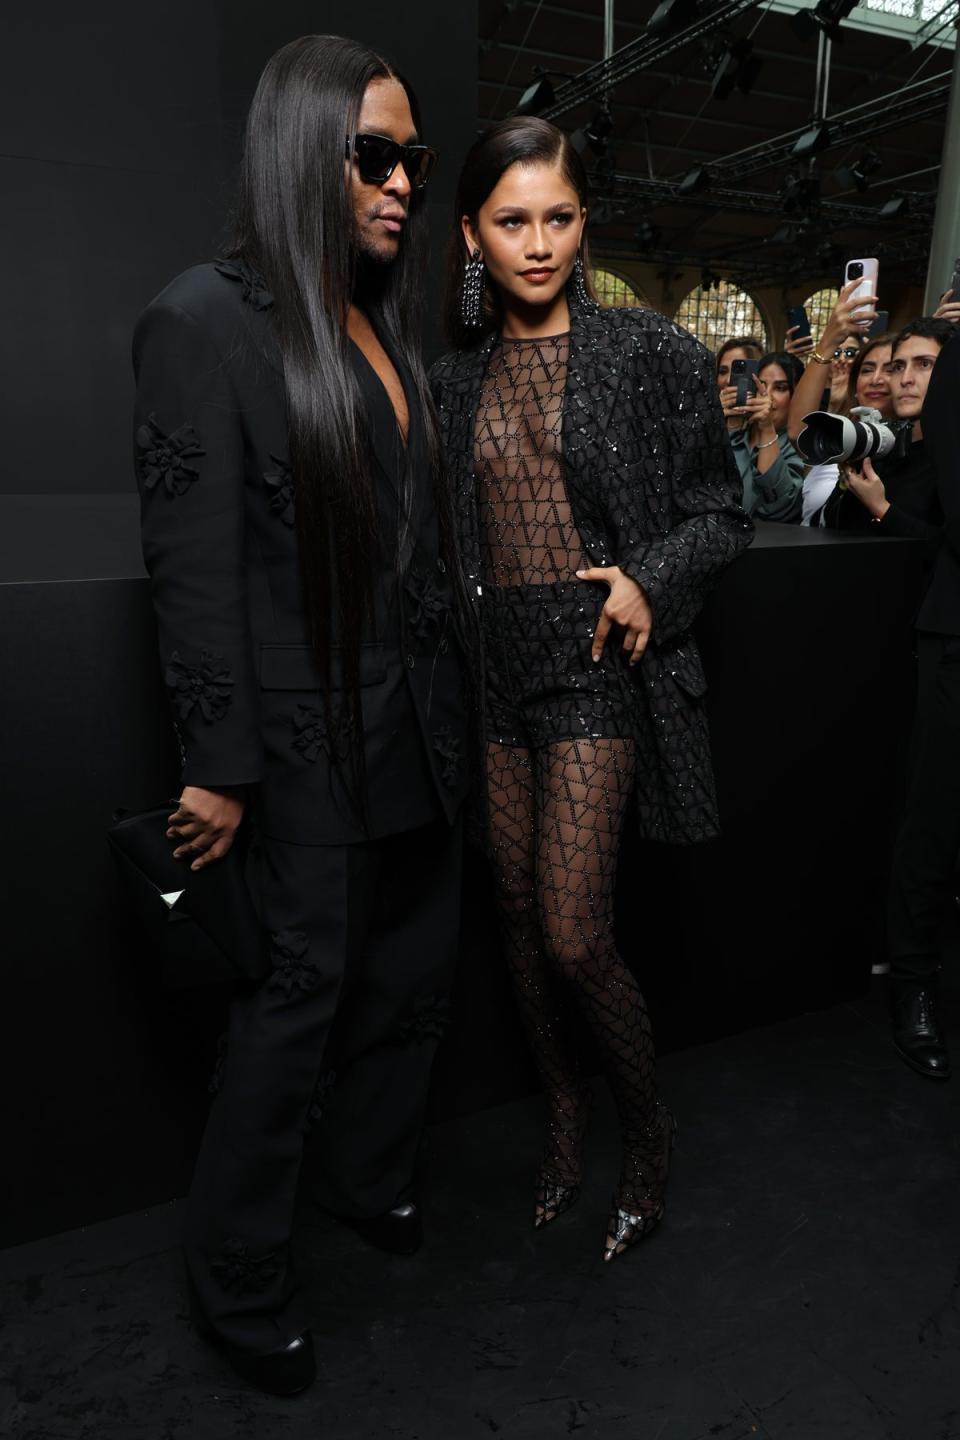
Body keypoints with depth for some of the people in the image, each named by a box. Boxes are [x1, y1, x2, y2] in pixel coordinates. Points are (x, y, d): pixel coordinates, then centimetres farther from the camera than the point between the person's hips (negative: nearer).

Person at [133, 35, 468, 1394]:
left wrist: (451, 705, 13)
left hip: (417, 724, 7)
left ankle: (369, 1175, 42)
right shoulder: (207, 319, -10)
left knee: (414, 968, 16)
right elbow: (194, 567, -14)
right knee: (300, 995, 5)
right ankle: (239, 1279, 28)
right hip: (308, 740, -7)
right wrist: (218, 768, -15)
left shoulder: (387, 325, 12)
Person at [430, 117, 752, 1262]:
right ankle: (564, 1114, 34)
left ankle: (647, 1131, 22)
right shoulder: (454, 381, 10)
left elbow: (719, 512, 2)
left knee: (573, 935, -7)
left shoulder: (653, 354, -1)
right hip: (494, 663, 5)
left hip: (596, 662, -4)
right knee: (518, 913, 11)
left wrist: (651, 580, -15)